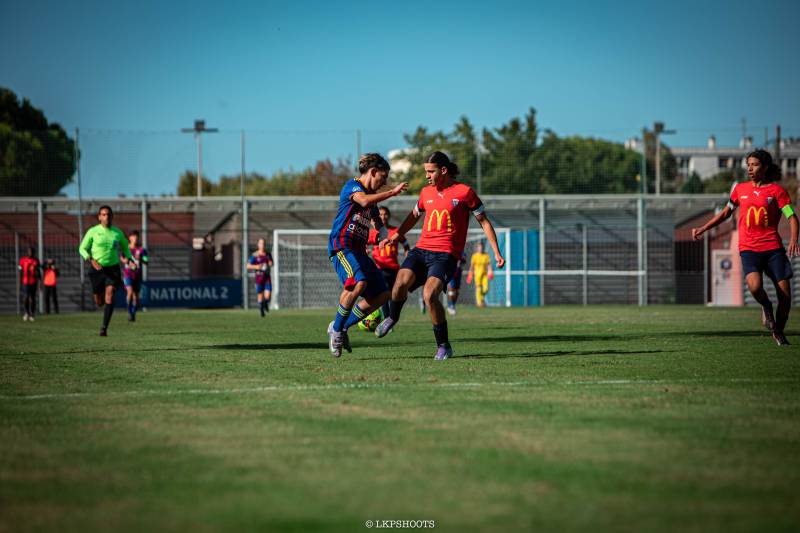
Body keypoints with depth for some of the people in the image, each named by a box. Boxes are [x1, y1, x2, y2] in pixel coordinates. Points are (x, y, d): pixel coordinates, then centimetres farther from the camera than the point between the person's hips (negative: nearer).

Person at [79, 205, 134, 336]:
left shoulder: (117, 232, 3)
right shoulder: (93, 231, -4)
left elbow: (125, 247, 20)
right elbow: (82, 248, -1)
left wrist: (129, 259, 0)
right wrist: (92, 261, -17)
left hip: (113, 268, 1)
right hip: (97, 268, -1)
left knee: (110, 296, -18)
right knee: (99, 302, 6)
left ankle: (104, 328, -17)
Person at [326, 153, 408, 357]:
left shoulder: (372, 195, 22)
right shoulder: (352, 185, -4)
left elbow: (377, 220, 37)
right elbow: (363, 201, -27)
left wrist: (384, 237, 17)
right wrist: (392, 192, -23)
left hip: (359, 250, 9)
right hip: (341, 246, -9)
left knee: (381, 294, 3)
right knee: (358, 283, -32)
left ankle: (341, 326, 13)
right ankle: (337, 329, -15)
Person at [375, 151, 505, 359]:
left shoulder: (464, 192, -1)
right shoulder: (426, 192, 14)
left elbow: (484, 222, 4)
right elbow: (414, 216, 32)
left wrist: (497, 253, 1)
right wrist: (394, 237, 23)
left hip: (446, 254, -5)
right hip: (421, 249, 5)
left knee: (430, 294, -25)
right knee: (401, 282, -22)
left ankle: (443, 346, -9)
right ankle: (392, 317, 9)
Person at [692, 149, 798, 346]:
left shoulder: (776, 190, 2)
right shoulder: (740, 189, 11)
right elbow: (726, 212, 25)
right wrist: (703, 229, 21)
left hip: (773, 247, 0)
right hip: (749, 248, 1)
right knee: (755, 286, -28)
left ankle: (778, 331, 20)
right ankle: (766, 306, 7)